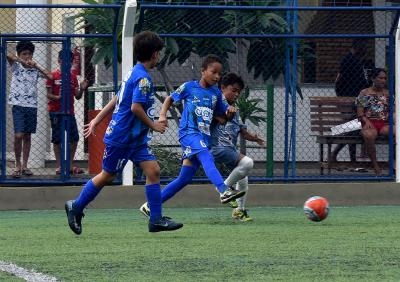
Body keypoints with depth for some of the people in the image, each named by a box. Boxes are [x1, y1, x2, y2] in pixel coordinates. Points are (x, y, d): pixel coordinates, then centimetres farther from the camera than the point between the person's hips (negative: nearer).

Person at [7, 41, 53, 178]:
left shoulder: (35, 69, 9)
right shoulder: (16, 66, 3)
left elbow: (50, 76, -4)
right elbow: (9, 55, -16)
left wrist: (36, 66, -5)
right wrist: (22, 61, -15)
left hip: (32, 105, 3)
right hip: (18, 105, -3)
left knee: (27, 136, 7)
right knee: (18, 135, -12)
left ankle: (24, 165, 14)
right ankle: (17, 165, -1)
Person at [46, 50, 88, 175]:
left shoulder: (73, 77, 11)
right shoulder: (53, 76, -3)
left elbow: (77, 96, 11)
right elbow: (49, 95, -4)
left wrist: (82, 89, -9)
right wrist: (58, 97, -24)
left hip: (69, 112, 5)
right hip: (56, 112, -5)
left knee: (74, 138, 1)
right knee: (57, 139, -1)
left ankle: (70, 165, 10)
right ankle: (58, 166, 5)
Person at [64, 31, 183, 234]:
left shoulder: (134, 73, 13)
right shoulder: (142, 78, -18)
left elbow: (116, 100, 19)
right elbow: (136, 107, -26)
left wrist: (96, 121, 23)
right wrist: (153, 125, -14)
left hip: (135, 138, 9)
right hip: (121, 138, -9)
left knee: (153, 170, -2)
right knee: (107, 176, 4)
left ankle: (156, 219, -3)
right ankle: (76, 207, 20)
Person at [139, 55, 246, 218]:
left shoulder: (216, 93, 14)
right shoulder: (189, 87, 2)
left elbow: (224, 115, 22)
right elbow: (170, 99, 14)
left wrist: (230, 111, -1)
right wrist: (163, 115, -2)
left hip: (204, 137, 6)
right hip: (189, 132, -6)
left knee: (184, 179, 7)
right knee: (207, 158, -34)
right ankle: (224, 192, -54)